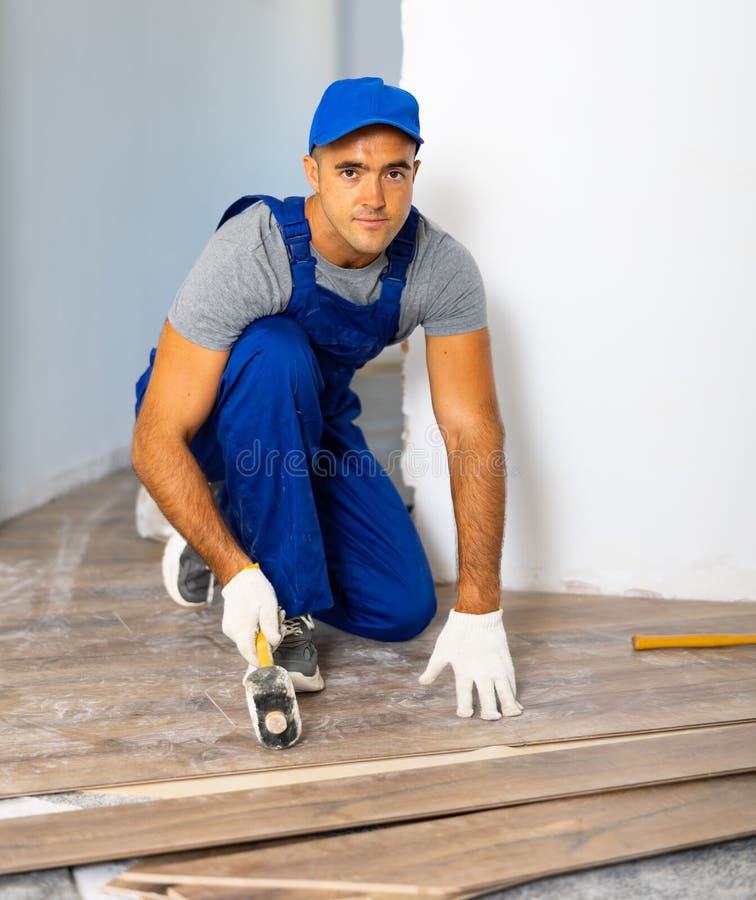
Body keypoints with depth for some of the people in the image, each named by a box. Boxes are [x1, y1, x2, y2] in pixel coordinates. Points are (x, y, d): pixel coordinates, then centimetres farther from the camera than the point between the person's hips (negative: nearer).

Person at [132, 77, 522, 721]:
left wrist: (479, 612, -30)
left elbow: (474, 433, -24)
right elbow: (156, 441, -32)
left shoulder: (443, 269, -23)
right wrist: (237, 575, -41)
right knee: (274, 352, -38)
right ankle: (287, 603, -23)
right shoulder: (249, 252, -34)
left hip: (315, 420, 4)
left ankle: (241, 517, 14)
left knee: (404, 611, -9)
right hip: (214, 417, -3)